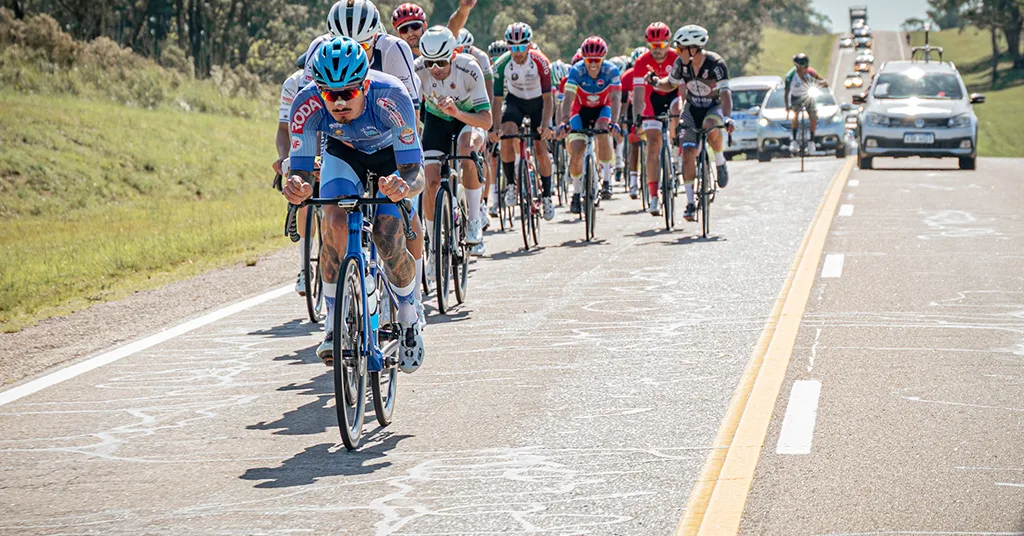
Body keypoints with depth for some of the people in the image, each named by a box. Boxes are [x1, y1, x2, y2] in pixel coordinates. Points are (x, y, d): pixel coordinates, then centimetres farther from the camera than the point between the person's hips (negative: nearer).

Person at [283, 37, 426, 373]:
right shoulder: (307, 103, -34)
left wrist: (405, 186, -62)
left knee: (389, 242, -18)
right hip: (343, 153, 2)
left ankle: (409, 317, 10)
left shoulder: (391, 97, -40)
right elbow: (300, 167, -31)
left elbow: (415, 173, -39)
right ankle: (334, 323, -10)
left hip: (393, 156, -2)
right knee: (335, 225, -25)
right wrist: (297, 186, -55)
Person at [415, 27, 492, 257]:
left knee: (467, 151, -35)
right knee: (431, 183, -12)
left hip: (469, 118, -2)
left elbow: (486, 120, -36)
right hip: (436, 120, 2)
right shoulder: (418, 70, -28)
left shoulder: (469, 69, -33)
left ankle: (475, 221, -19)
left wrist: (457, 113, -53)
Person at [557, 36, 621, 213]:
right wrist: (565, 121, -47)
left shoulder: (611, 71, -25)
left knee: (603, 131, -34)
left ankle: (606, 180, -24)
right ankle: (576, 193, 11)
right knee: (576, 153, -12)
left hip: (602, 109, -1)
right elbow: (568, 98, -31)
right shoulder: (576, 71, -25)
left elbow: (615, 98, -32)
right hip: (581, 110, 1)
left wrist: (613, 122, -48)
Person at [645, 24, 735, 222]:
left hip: (715, 106, -4)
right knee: (688, 153, -9)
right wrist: (656, 82, -18)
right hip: (693, 108, 4)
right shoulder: (681, 63, -13)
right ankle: (690, 203, -2)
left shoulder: (715, 63, -27)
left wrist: (727, 117, -50)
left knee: (711, 126, -38)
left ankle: (720, 162, -9)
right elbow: (671, 84, 4)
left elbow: (725, 93, -35)